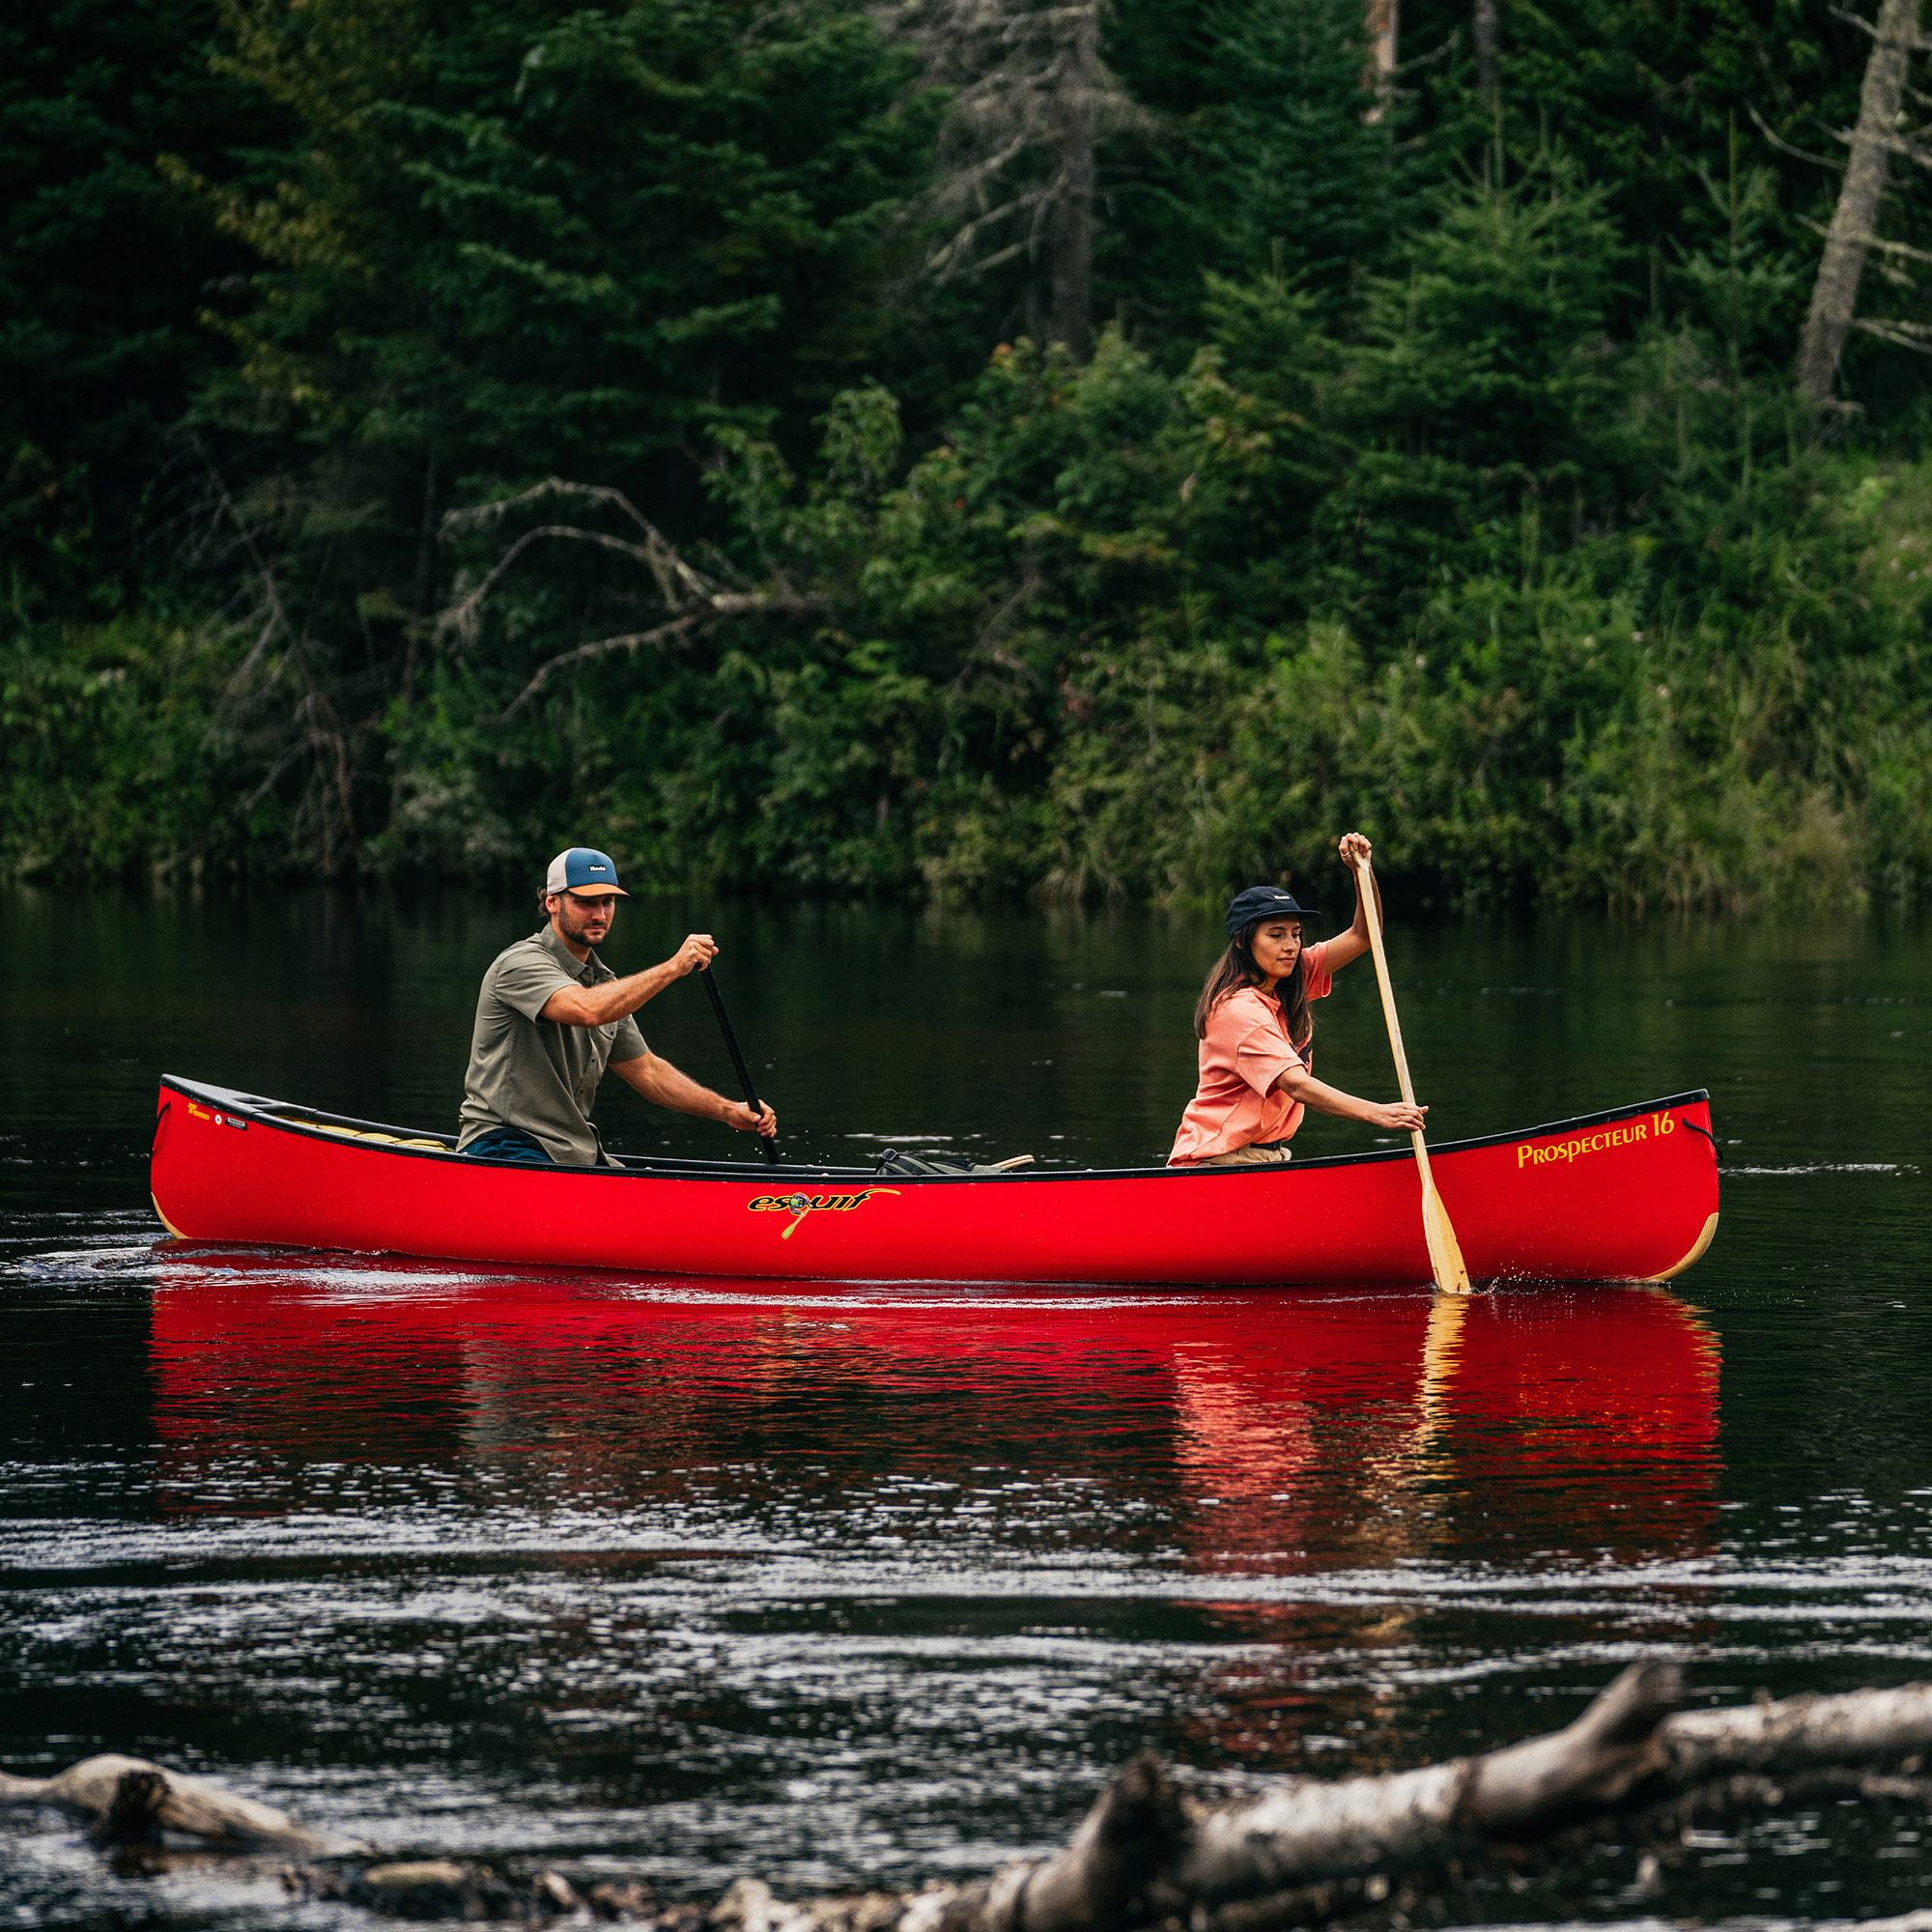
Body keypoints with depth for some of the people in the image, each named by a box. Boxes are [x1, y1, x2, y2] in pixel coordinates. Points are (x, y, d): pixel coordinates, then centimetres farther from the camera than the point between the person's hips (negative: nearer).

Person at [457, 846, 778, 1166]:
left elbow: (645, 1070, 22)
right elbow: (587, 1010, -32)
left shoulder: (603, 983, 16)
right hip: (503, 1148, -8)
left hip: (574, 1152, 8)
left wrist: (728, 1111, 11)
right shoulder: (520, 963, -12)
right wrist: (673, 967, -29)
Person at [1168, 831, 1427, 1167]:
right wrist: (1377, 1114, -39)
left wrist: (1361, 870, -8)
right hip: (1219, 1162, -9)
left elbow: (1362, 936, 10)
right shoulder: (1237, 1009, -19)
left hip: (1267, 1154, 9)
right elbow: (1296, 1085, -29)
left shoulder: (1285, 983, 8)